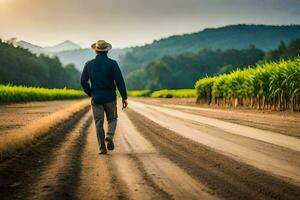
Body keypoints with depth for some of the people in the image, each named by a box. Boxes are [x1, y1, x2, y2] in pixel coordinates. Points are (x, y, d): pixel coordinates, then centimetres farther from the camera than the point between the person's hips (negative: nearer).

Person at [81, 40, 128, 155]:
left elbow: (83, 81, 5)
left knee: (99, 123, 8)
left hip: (96, 98, 1)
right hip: (110, 98, -1)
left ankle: (102, 148, 3)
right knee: (112, 119, 17)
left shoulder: (89, 64, 0)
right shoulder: (112, 63, -6)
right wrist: (124, 97, -6)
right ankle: (109, 136, -9)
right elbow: (120, 81, -10)